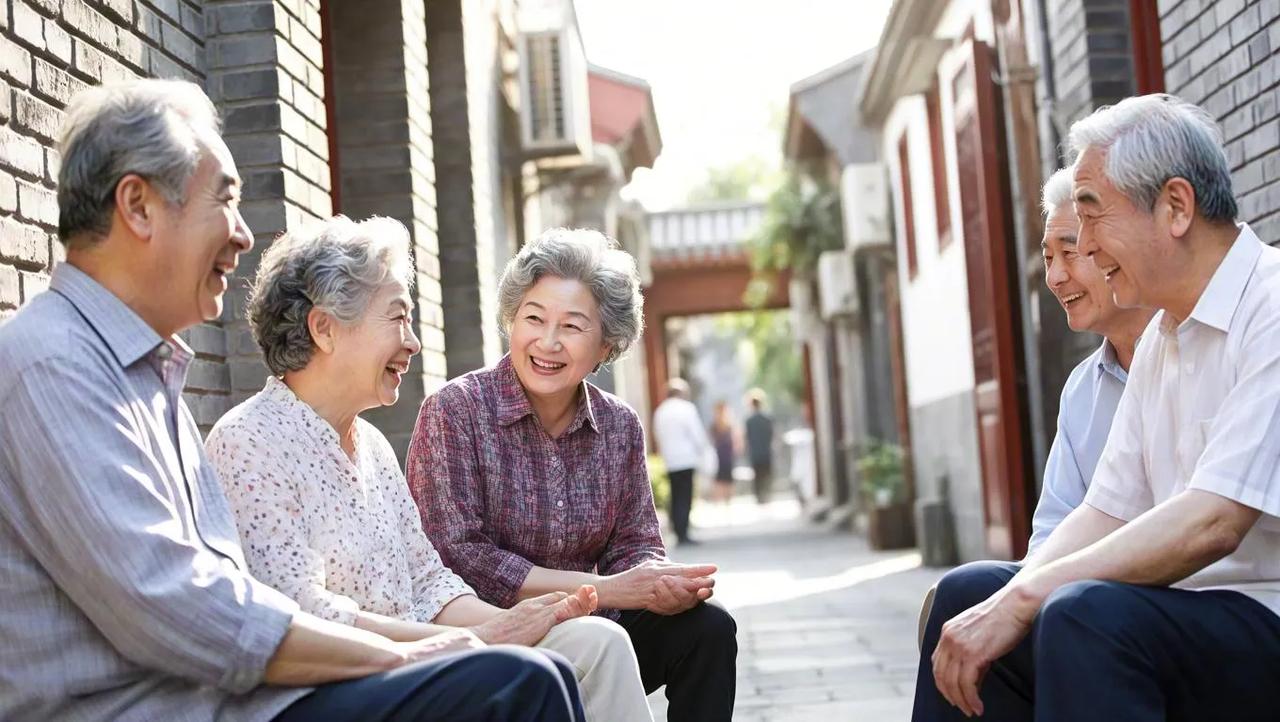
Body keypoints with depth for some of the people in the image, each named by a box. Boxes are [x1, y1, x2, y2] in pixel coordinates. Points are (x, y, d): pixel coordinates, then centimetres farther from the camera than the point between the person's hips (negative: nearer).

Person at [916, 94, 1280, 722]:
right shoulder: (1162, 337, 15)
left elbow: (1211, 525, -24)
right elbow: (1108, 512, 12)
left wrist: (1023, 598, -21)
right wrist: (1007, 601, -5)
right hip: (1185, 609, 9)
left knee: (1086, 614, -32)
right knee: (967, 596, 2)